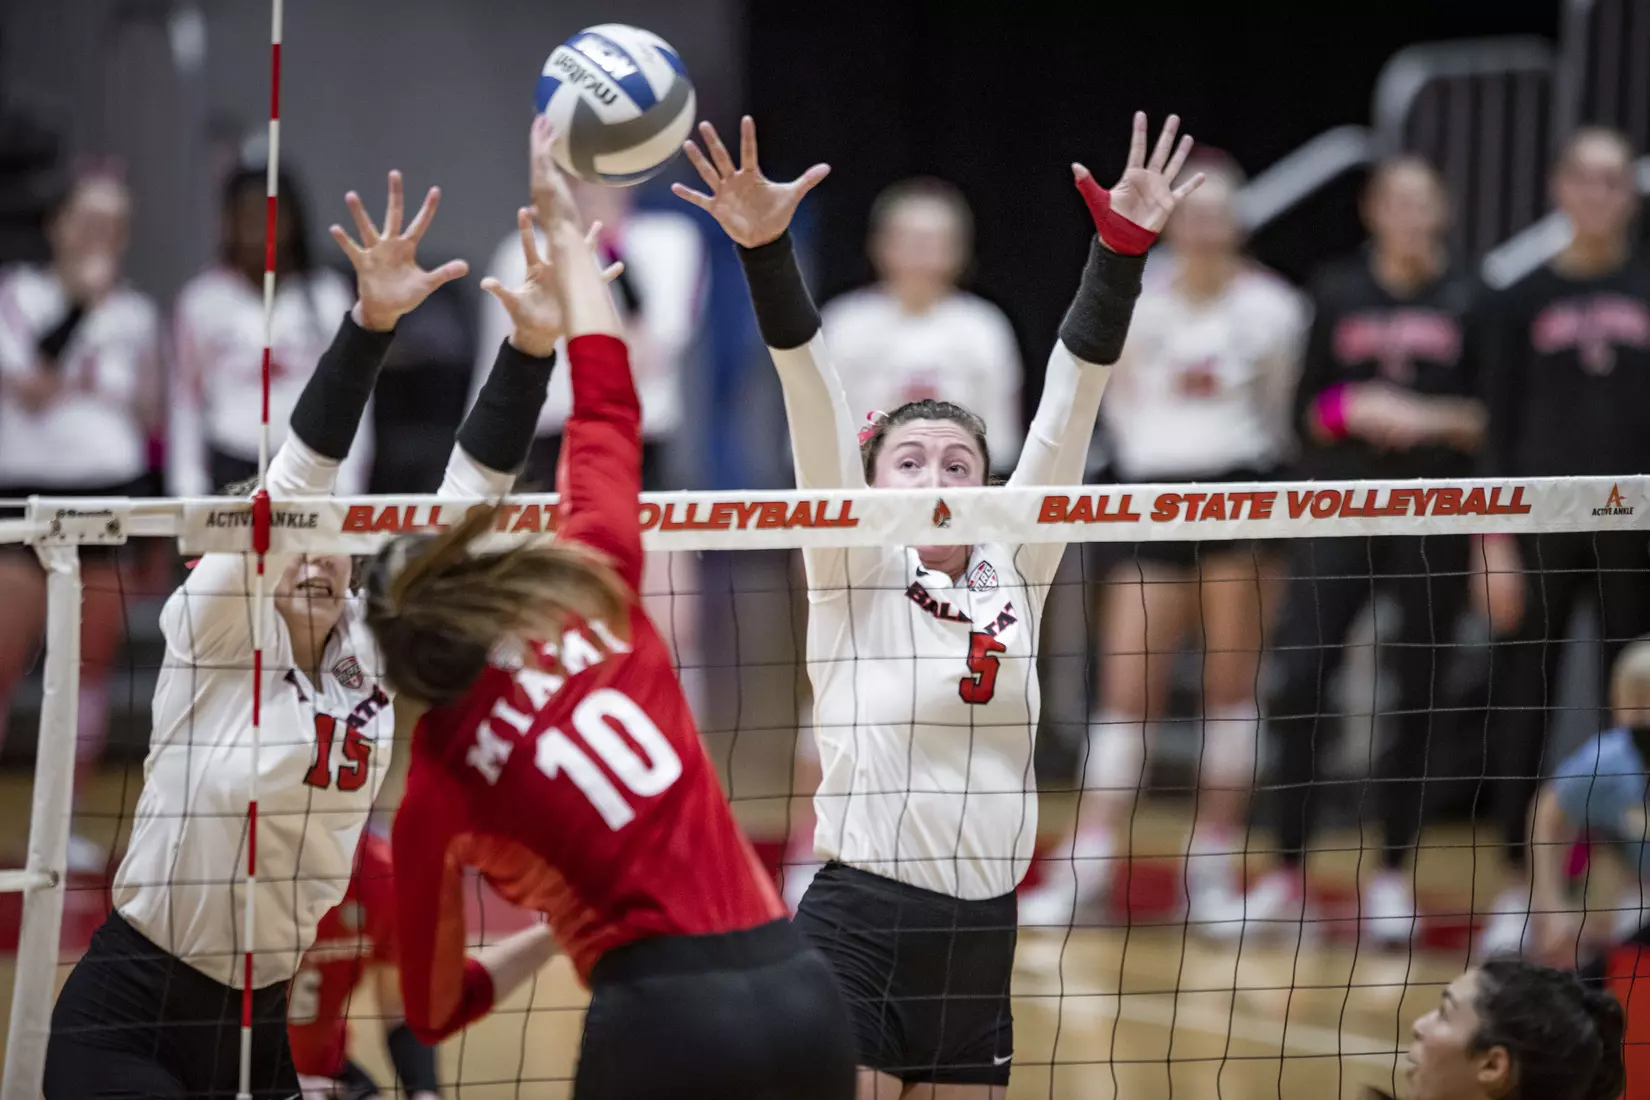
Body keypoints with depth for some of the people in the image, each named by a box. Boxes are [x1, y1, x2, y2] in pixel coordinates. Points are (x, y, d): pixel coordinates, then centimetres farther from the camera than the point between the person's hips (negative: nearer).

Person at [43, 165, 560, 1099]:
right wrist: (370, 324, -35)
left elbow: (470, 501, -3)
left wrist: (534, 342, -14)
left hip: (258, 1025, 6)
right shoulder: (213, 637, -10)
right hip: (124, 1021, -6)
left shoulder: (377, 657, 3)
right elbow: (293, 481, -23)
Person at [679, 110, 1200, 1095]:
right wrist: (767, 252, -22)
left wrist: (1123, 249, -1)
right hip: (859, 937, -5)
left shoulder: (1015, 576, 10)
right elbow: (816, 407, -11)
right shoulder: (856, 576, 0)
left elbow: (1067, 408, 5)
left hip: (981, 940, 5)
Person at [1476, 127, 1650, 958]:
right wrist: (1496, 543, -3)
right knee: (1521, 702, 0)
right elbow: (1500, 429, 4)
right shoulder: (1523, 302, 5)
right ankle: (1518, 889, 8)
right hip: (1544, 528, 0)